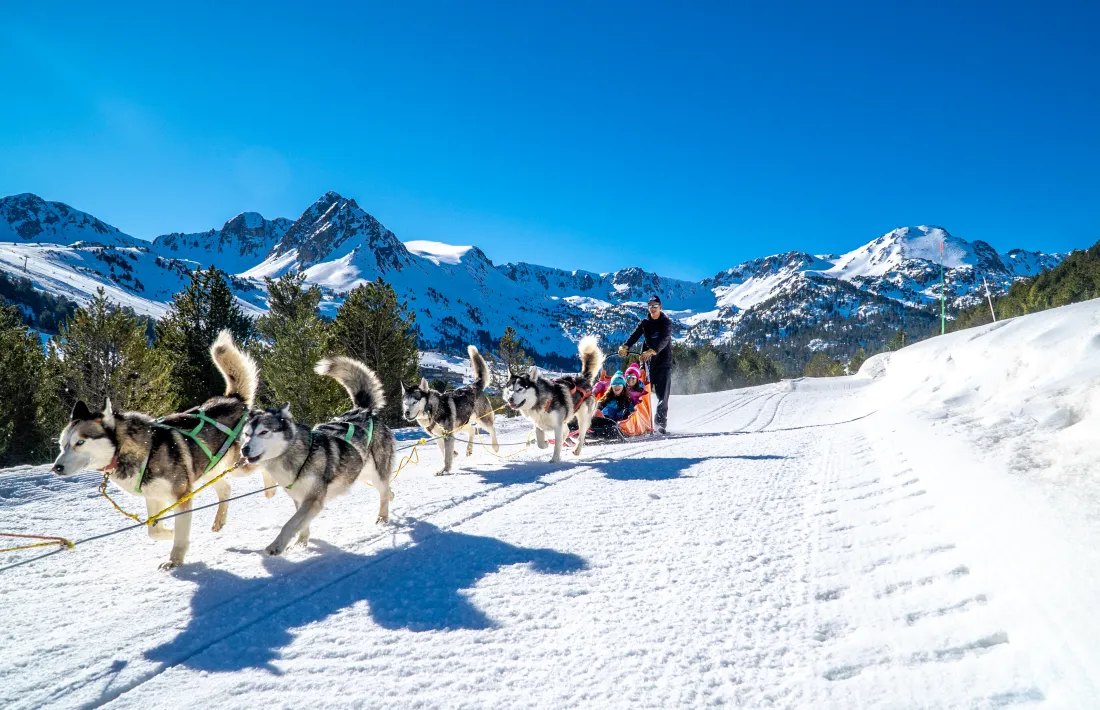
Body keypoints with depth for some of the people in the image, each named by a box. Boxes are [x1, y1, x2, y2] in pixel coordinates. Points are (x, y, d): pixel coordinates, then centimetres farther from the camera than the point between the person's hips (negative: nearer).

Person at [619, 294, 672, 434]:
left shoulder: (666, 322, -2)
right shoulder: (645, 322, 9)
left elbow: (664, 340, -19)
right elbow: (635, 335, -9)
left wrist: (652, 351, -37)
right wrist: (625, 347, -29)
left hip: (664, 361, -3)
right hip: (648, 361, 3)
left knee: (662, 395, -3)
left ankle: (660, 424, 2)